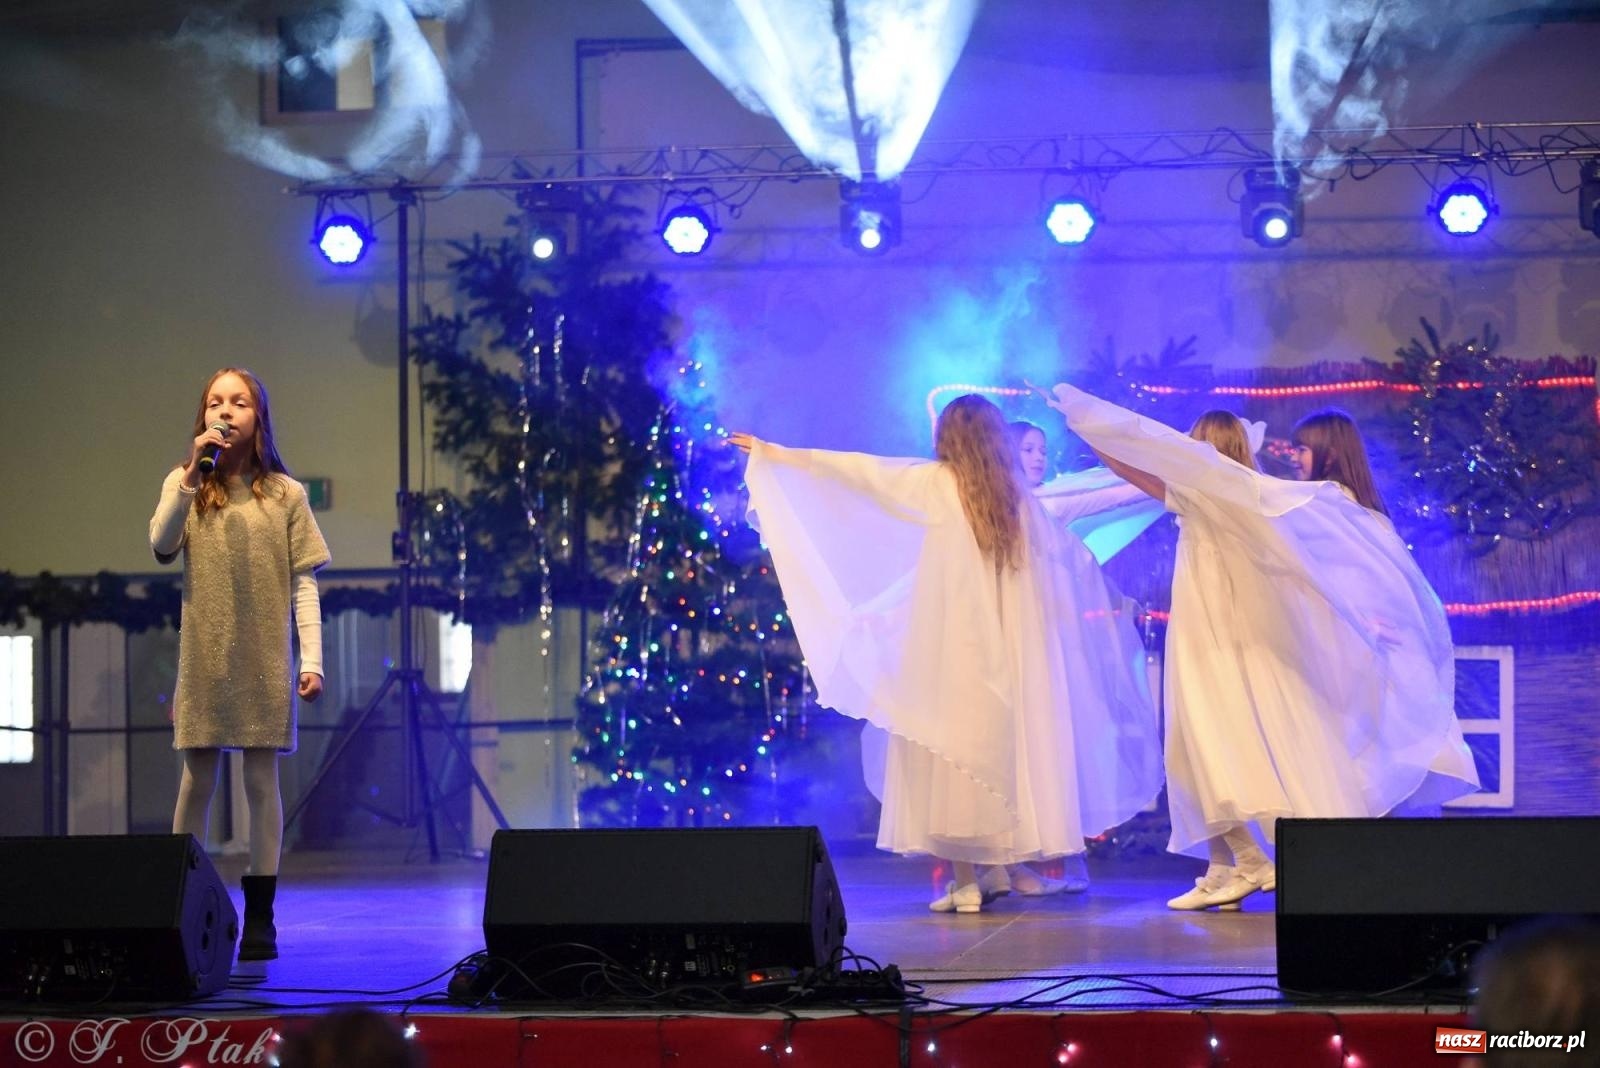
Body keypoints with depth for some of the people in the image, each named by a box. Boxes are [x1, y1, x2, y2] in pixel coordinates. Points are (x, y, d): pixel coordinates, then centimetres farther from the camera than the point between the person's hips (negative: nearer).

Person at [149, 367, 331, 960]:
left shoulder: (286, 495, 3)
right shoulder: (184, 485, 5)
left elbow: (304, 585, 2)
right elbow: (161, 548, -12)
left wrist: (311, 659, -7)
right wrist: (193, 475, -18)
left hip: (265, 661, -1)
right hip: (203, 659, 1)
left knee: (262, 779, 0)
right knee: (197, 779, 4)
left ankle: (260, 917, 4)